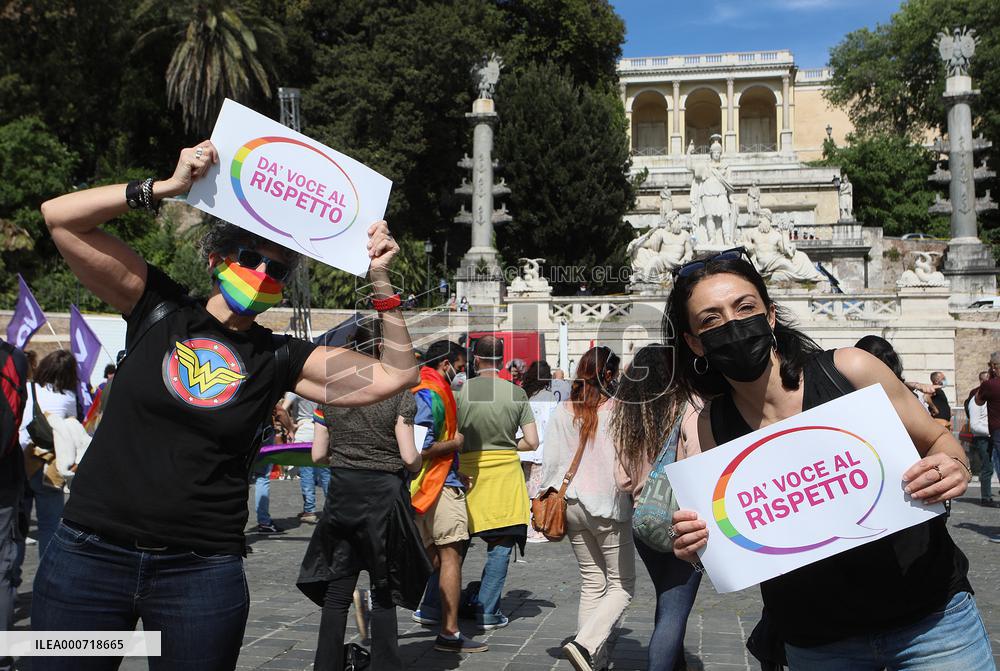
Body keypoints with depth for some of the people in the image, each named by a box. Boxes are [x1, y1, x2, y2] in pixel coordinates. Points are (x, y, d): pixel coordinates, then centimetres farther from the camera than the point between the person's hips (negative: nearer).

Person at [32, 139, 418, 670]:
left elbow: (396, 375, -1)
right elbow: (60, 217, -3)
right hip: (88, 552, 0)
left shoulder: (281, 360, 3)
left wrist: (381, 283, -9)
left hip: (202, 572, 0)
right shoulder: (159, 308, 2)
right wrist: (168, 186, -11)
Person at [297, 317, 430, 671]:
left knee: (336, 591, 11)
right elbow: (409, 457, -12)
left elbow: (318, 454, 3)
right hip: (385, 495, -3)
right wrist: (418, 465, 9)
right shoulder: (399, 392, -9)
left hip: (342, 493, 3)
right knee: (384, 591, 10)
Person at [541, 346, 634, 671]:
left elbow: (551, 462, 5)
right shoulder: (617, 410, -10)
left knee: (592, 583, 16)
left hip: (572, 505, 5)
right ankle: (585, 644, -14)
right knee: (622, 585, 5)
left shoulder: (562, 411, 3)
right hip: (609, 505, -5)